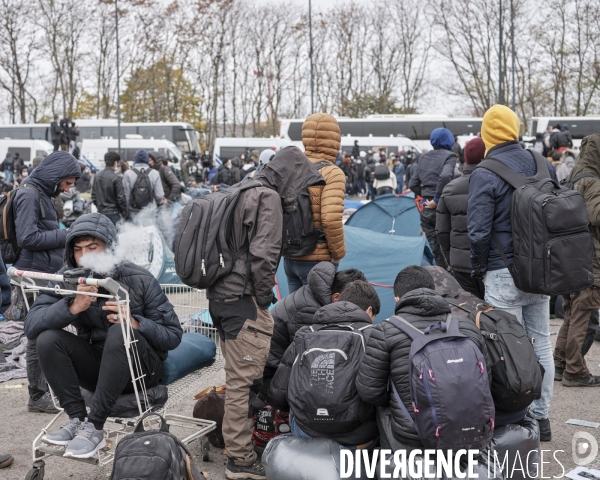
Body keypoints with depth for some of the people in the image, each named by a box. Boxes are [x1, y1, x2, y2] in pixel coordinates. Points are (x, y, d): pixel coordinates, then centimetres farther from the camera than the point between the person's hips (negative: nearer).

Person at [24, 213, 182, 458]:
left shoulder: (139, 279, -15)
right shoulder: (66, 279, -7)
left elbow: (173, 335, -13)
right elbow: (31, 326, -19)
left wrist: (135, 323, -31)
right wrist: (73, 307, -34)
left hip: (142, 368, -3)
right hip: (97, 366, 4)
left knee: (120, 332, -34)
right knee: (48, 338, -20)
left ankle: (94, 425, -27)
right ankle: (77, 418, -16)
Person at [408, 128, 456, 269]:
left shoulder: (423, 158, 13)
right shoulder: (449, 156, -6)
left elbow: (412, 184, 12)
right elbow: (445, 177, -25)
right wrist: (437, 199, -16)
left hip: (425, 210, 5)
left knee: (437, 251, 9)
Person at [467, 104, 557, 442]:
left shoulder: (485, 175, -13)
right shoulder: (543, 165, 5)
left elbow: (479, 230, -16)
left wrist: (479, 266, 0)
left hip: (504, 274, -6)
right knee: (541, 343, 14)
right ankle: (541, 417, 23)